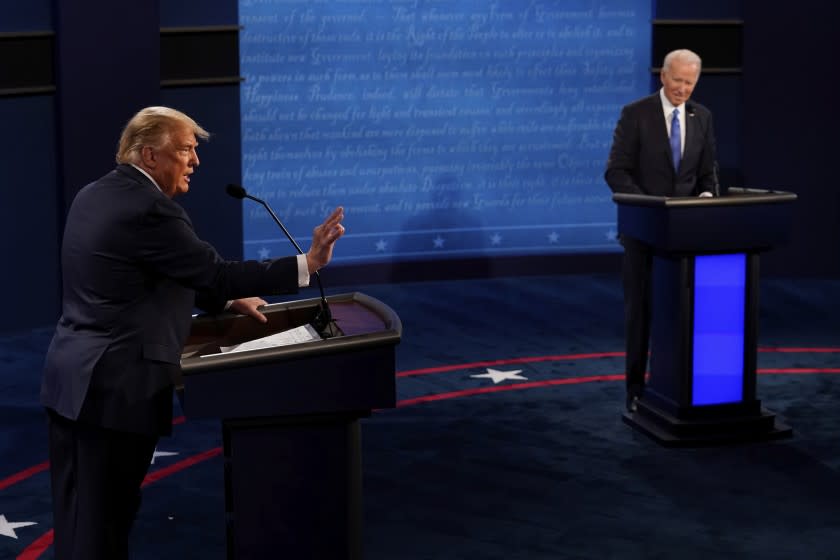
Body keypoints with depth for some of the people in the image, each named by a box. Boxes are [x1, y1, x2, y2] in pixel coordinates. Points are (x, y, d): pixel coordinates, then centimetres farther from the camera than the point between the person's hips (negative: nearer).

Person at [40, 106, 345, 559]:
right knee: (104, 523, 0)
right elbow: (216, 271, -19)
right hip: (117, 387, -9)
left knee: (78, 514, 15)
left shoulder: (94, 196, 13)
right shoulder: (150, 208, -17)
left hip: (73, 377, 9)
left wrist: (225, 300, 22)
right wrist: (307, 264, -16)